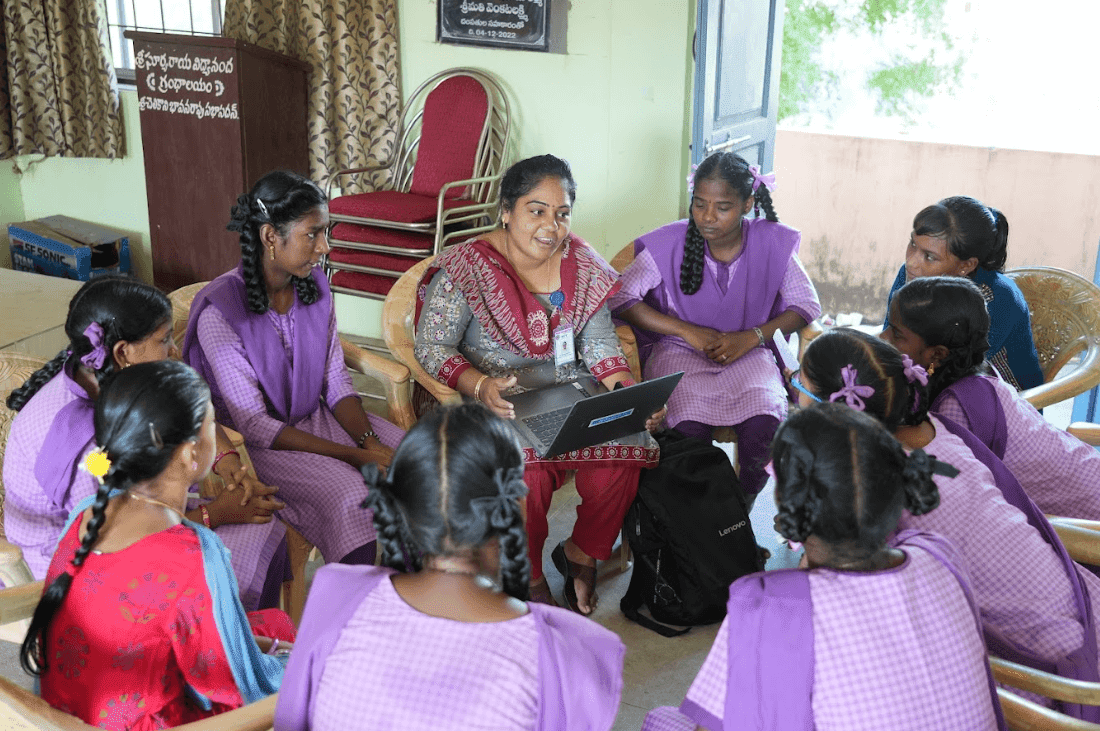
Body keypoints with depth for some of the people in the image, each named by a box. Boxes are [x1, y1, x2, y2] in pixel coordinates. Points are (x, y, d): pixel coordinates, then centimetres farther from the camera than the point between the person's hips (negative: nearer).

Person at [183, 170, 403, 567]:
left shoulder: (315, 286, -2)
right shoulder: (220, 310, -22)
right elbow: (253, 424, -22)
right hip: (257, 443, -6)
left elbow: (336, 381, 2)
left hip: (316, 417, 6)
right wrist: (354, 455, -26)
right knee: (348, 494, -31)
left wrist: (369, 441, -18)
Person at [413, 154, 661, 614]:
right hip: (500, 404, -4)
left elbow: (599, 341, 8)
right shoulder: (467, 267, -7)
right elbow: (431, 347, -9)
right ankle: (529, 579, -6)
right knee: (528, 471, -34)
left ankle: (580, 554, 4)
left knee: (622, 453, -24)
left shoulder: (579, 262, 8)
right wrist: (480, 385, -28)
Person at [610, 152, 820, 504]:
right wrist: (688, 331, -14)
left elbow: (807, 305, 3)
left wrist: (751, 337, -13)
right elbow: (619, 297, -8)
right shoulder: (669, 244, -7)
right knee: (689, 426, -33)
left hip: (749, 352, 1)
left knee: (764, 424, -31)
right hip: (679, 352, -1)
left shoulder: (773, 244, -2)